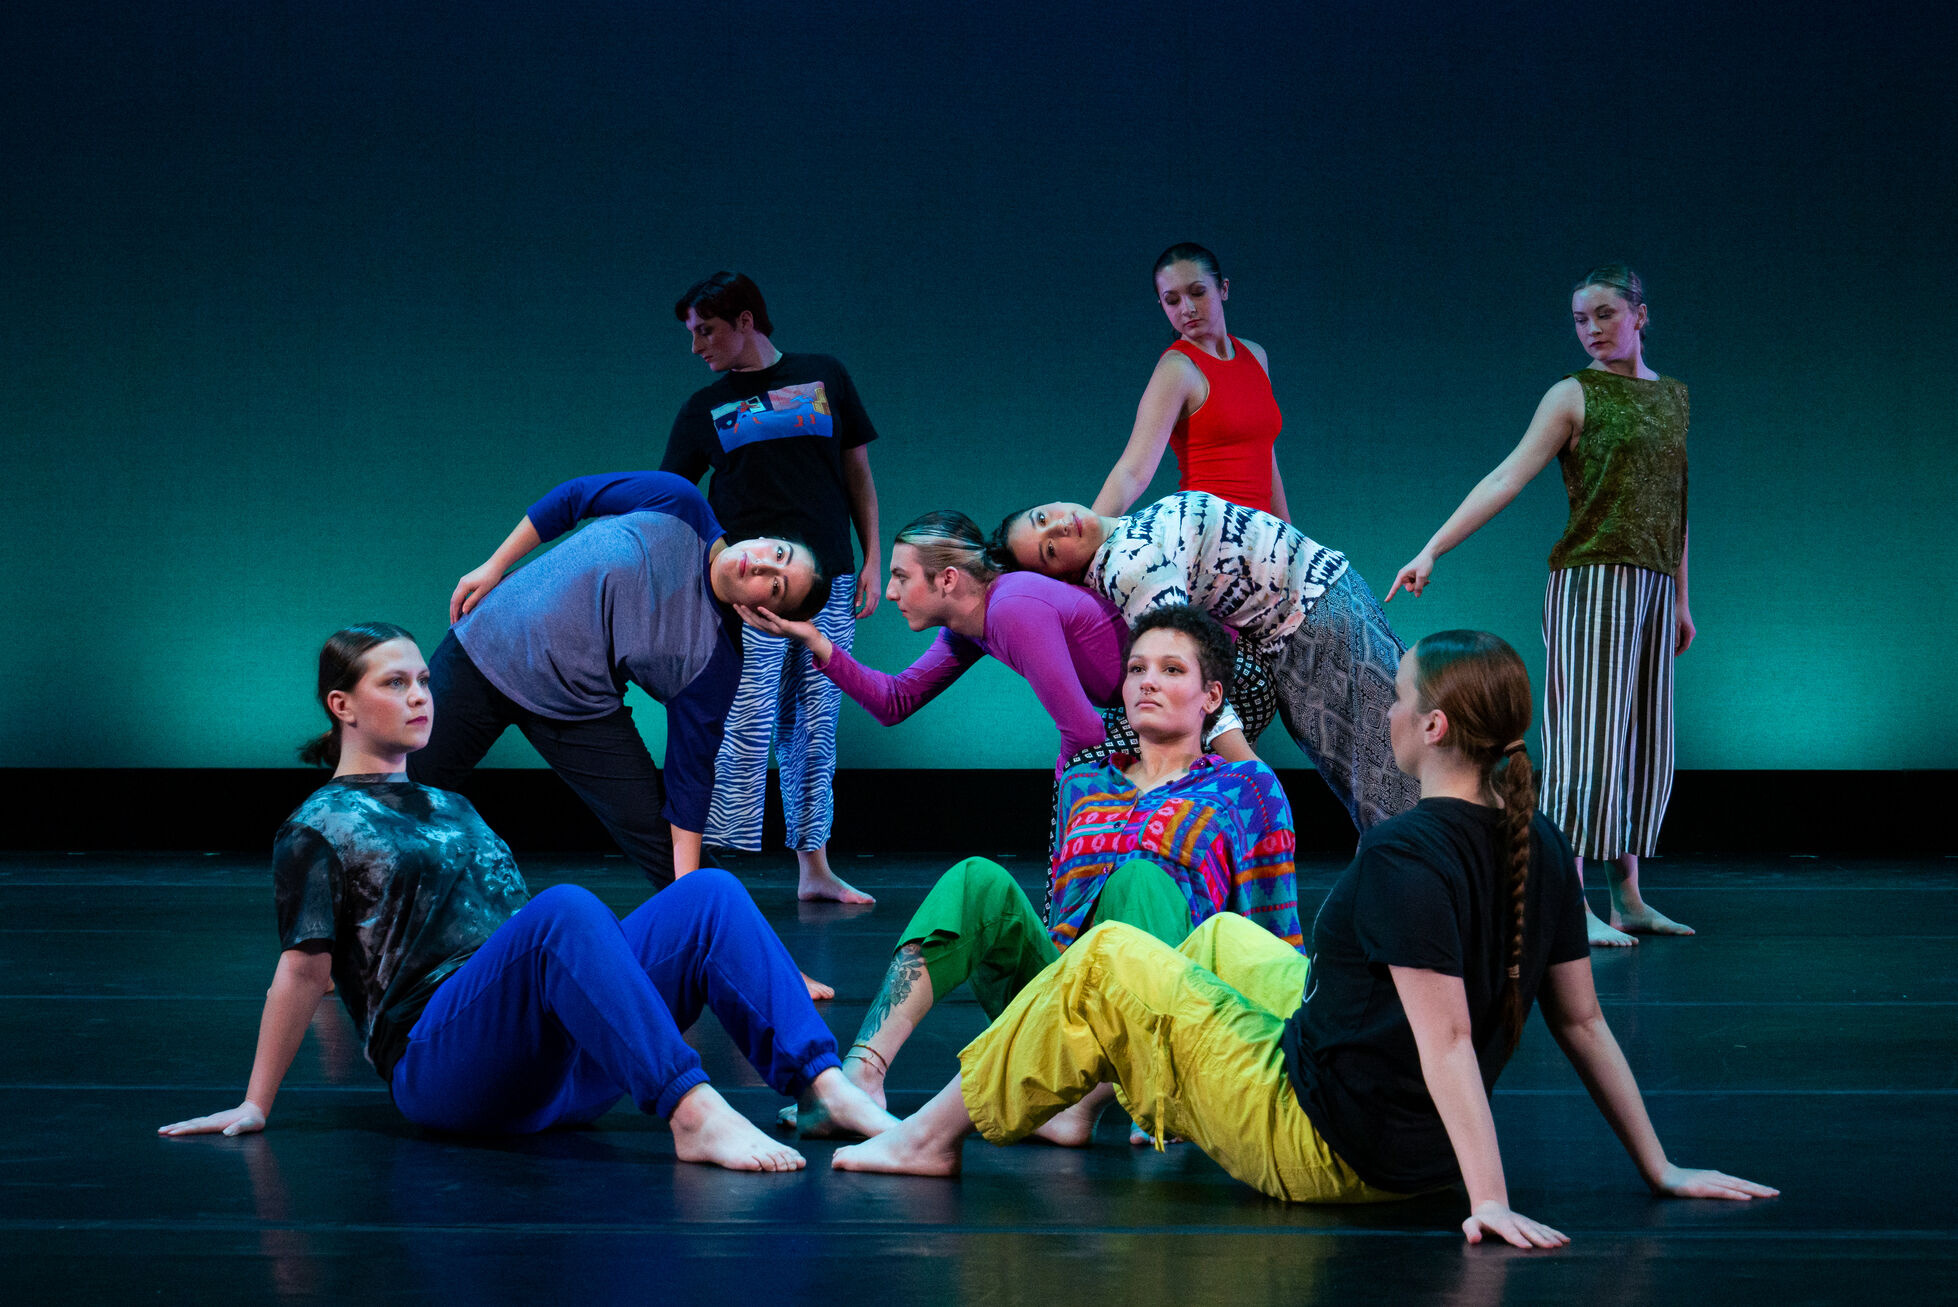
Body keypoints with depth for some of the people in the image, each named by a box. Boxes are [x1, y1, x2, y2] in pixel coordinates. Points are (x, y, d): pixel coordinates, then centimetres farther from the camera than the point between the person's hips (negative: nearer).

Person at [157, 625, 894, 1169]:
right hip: (442, 1063, -7)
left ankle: (824, 1087, -32)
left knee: (710, 893, -14)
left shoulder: (452, 809, 30)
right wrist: (255, 1105, -3)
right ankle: (692, 1114, -51)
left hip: (556, 1068, 7)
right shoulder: (319, 829, 8)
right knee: (566, 907, -35)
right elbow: (304, 969, 2)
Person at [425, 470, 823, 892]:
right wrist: (495, 566, -3)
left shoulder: (716, 662, -15)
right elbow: (573, 497, -2)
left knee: (658, 837, -9)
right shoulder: (677, 505, -15)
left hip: (578, 710, 0)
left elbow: (689, 775, -13)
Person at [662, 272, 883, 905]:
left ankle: (814, 868, 11)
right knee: (748, 724, -10)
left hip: (829, 581, 1)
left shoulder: (824, 376, 10)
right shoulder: (704, 409, 10)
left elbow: (858, 472, 12)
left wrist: (873, 559, 6)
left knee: (816, 726, 5)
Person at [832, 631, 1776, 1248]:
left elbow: (1447, 1037, -31)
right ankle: (1087, 1105, 46)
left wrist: (1488, 1201, -34)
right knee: (1222, 936, 26)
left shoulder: (1405, 855, -26)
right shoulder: (1540, 850, -2)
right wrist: (1659, 1169, 7)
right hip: (1416, 1150, 8)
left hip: (1320, 1146, -8)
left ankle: (932, 1137, 18)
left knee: (1105, 960, 3)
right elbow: (1581, 1021, 1)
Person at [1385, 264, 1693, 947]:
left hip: (1653, 585, 6)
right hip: (1591, 578, -6)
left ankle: (1627, 898, 14)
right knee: (1588, 738, -9)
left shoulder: (1675, 397, 16)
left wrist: (1681, 602, 22)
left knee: (1643, 744, 7)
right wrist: (1432, 550, -18)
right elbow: (1505, 479, -8)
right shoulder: (1574, 396, 0)